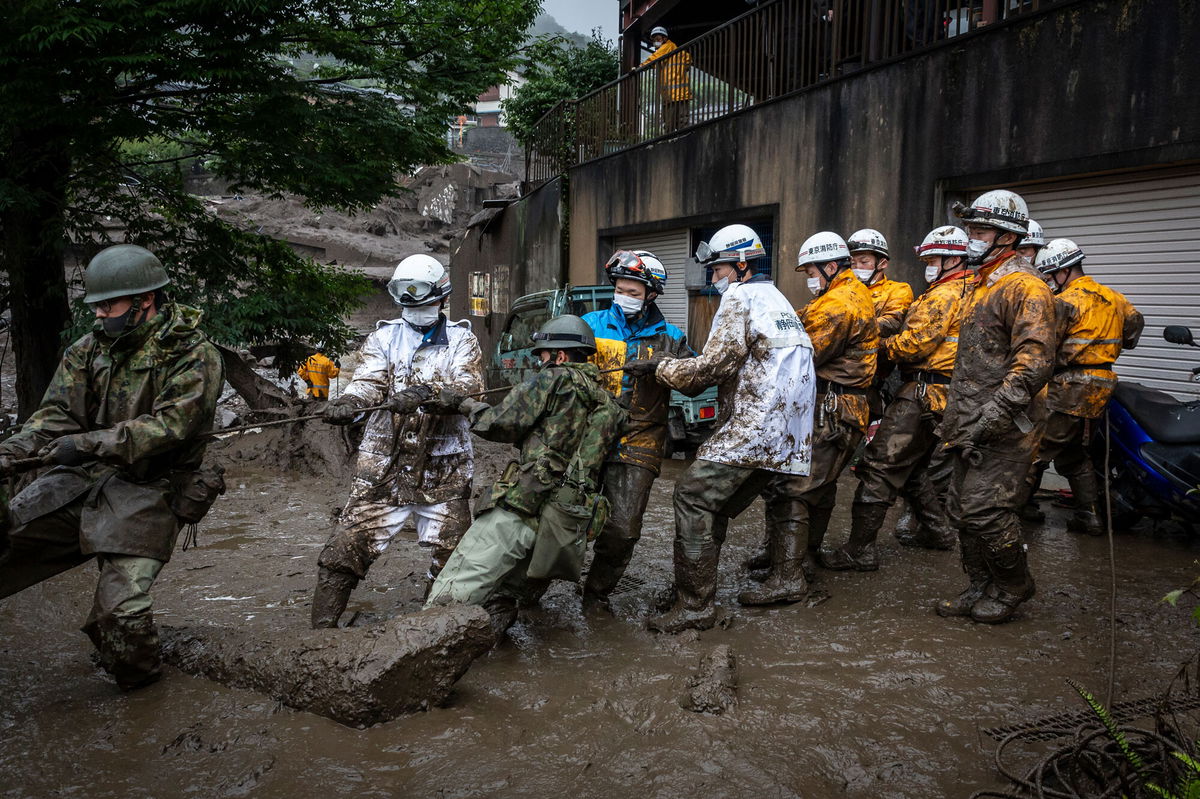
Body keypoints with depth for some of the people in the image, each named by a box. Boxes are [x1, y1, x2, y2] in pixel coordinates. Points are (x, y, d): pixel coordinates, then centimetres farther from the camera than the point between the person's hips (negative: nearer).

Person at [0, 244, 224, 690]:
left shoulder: (193, 356, -10)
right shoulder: (89, 350, 9)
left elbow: (171, 424, -21)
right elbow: (57, 413, 3)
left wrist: (89, 443, -28)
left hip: (148, 490, -6)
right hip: (82, 479, 6)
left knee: (121, 606, -12)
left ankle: (142, 690, 16)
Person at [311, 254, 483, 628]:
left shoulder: (462, 340, 5)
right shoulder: (384, 337, 9)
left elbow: (468, 387, -14)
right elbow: (369, 380, -9)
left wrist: (425, 392, -34)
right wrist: (348, 402, -32)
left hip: (443, 472, 0)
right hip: (384, 467, 1)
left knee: (451, 562, 6)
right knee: (343, 551, -3)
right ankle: (321, 629, 10)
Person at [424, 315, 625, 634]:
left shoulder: (553, 379, 1)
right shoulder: (609, 404, 21)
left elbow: (501, 424, -1)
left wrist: (463, 403, 14)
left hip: (524, 504, -8)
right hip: (571, 522, 8)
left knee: (450, 598, -12)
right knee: (499, 598, 17)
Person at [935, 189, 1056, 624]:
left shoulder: (1025, 287, -12)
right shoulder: (982, 287, 20)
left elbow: (1034, 362, -22)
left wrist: (993, 416, -26)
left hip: (1003, 428, -9)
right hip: (970, 426, 10)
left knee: (985, 509, -9)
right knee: (962, 507, 11)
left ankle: (1013, 587, 12)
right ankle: (981, 588, 25)